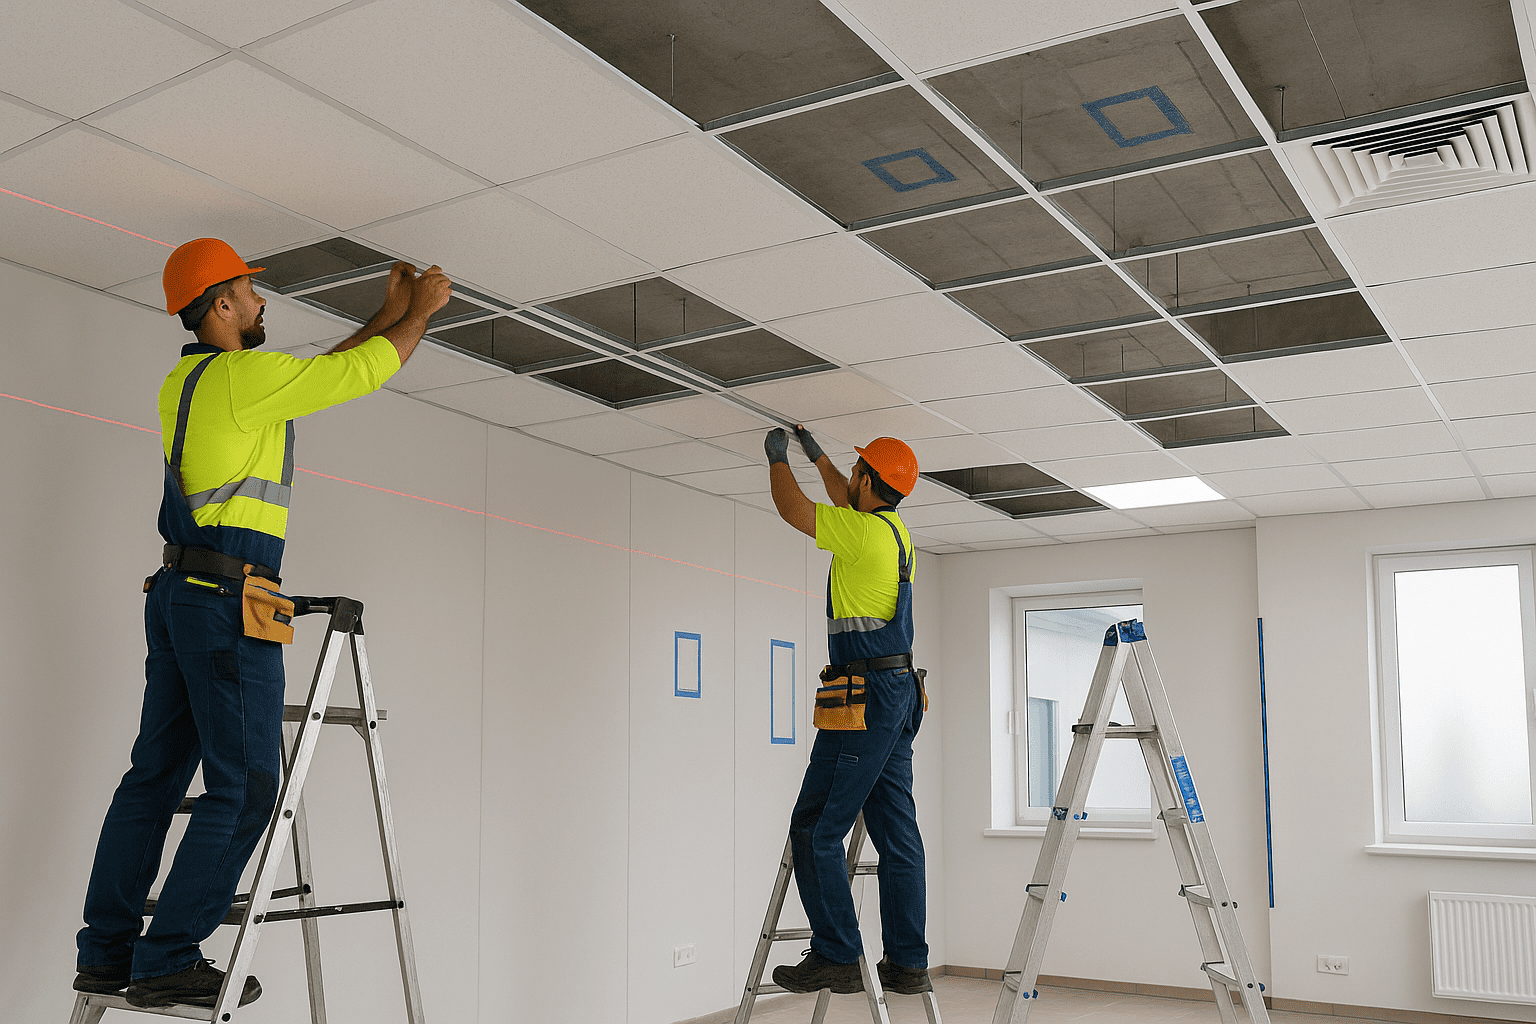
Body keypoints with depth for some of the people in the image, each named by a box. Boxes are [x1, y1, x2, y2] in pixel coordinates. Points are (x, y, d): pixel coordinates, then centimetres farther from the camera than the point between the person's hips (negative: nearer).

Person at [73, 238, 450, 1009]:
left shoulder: (184, 381, 19)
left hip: (175, 593, 10)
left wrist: (388, 314, 28)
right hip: (229, 599, -10)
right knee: (245, 784, -4)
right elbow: (358, 374, -5)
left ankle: (106, 952, 16)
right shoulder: (244, 375, -10)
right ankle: (167, 960, -3)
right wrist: (422, 310, 11)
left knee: (155, 773, 11)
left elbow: (321, 372, 25)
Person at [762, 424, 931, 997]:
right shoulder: (896, 532, 15)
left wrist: (778, 458, 18)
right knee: (897, 834, 9)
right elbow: (849, 506, 37)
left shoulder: (864, 531, -11)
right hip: (901, 694, 10)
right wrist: (817, 456, 43)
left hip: (864, 696, -10)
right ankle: (907, 964, 13)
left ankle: (836, 957, -6)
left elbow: (792, 510, 1)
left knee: (816, 827, -5)